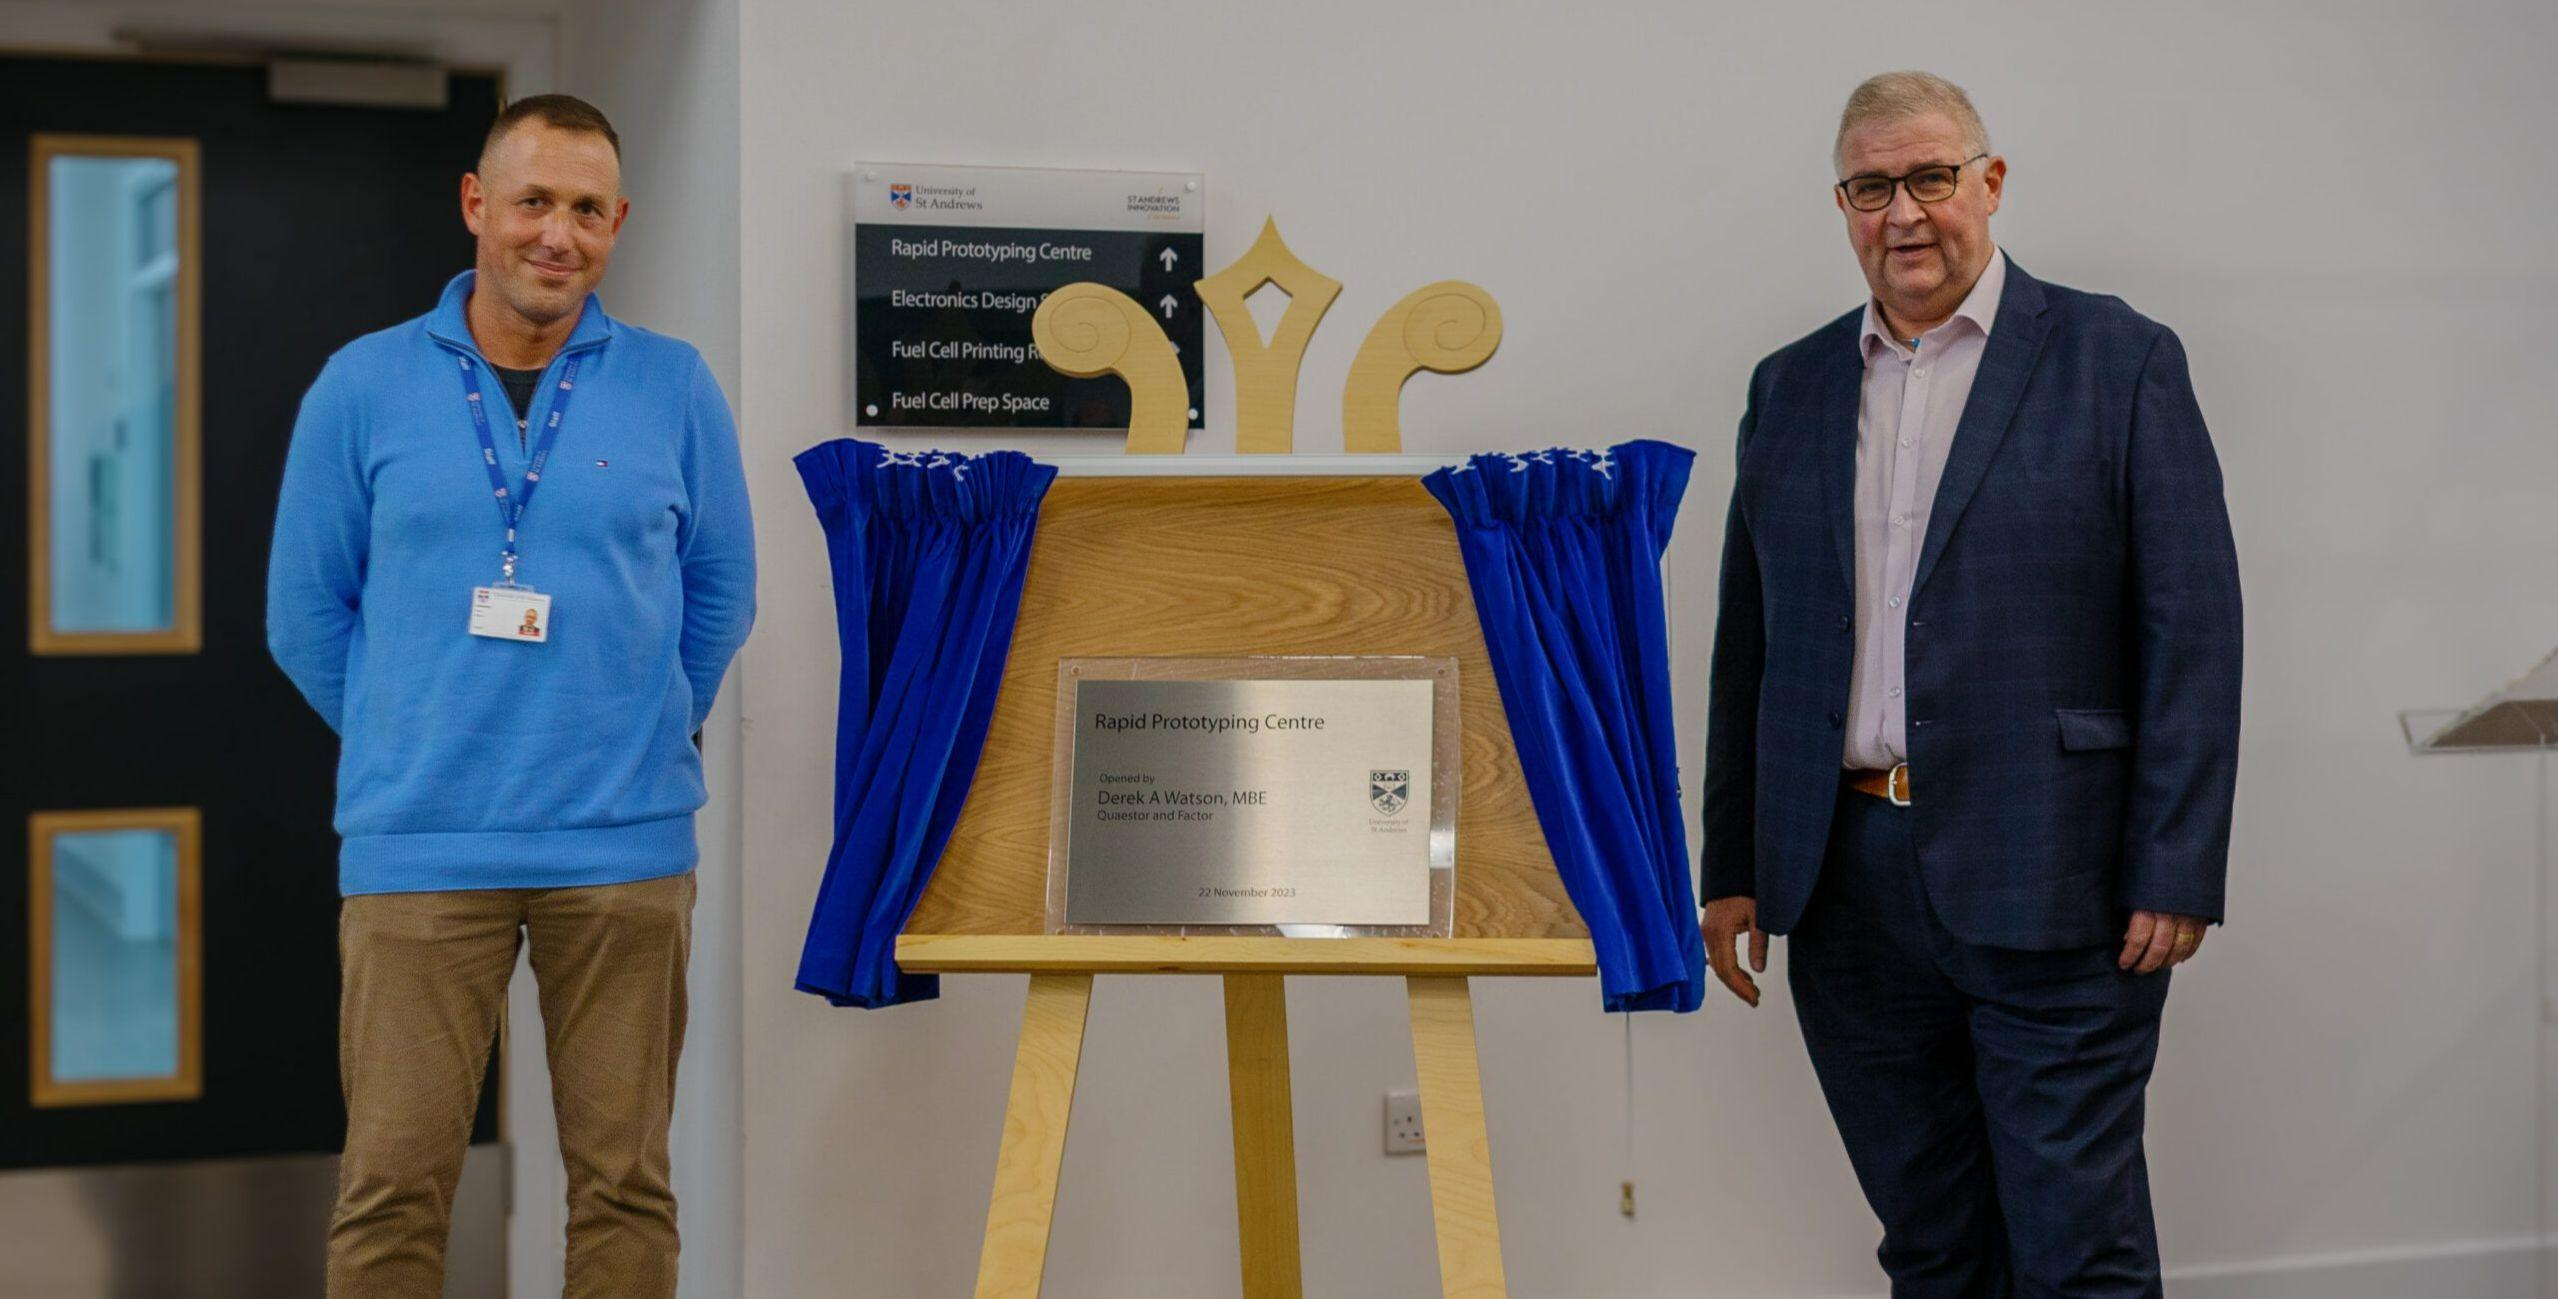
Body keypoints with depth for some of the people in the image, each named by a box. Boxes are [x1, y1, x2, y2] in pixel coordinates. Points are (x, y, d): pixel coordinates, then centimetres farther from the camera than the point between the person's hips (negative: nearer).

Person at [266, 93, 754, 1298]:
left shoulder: (674, 389, 4)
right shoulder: (364, 386, 3)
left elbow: (720, 594, 13)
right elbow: (306, 612, 9)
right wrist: (409, 748, 10)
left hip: (624, 849, 1)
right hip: (418, 848, 0)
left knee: (625, 1180, 6)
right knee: (393, 1184, 0)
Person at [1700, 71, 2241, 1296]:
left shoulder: (2118, 360, 0)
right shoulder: (1790, 388, 13)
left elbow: (2192, 629, -5)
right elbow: (1748, 645, 14)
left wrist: (2175, 874, -11)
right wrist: (1733, 868, 10)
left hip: (2050, 886, -4)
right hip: (1848, 887, 4)